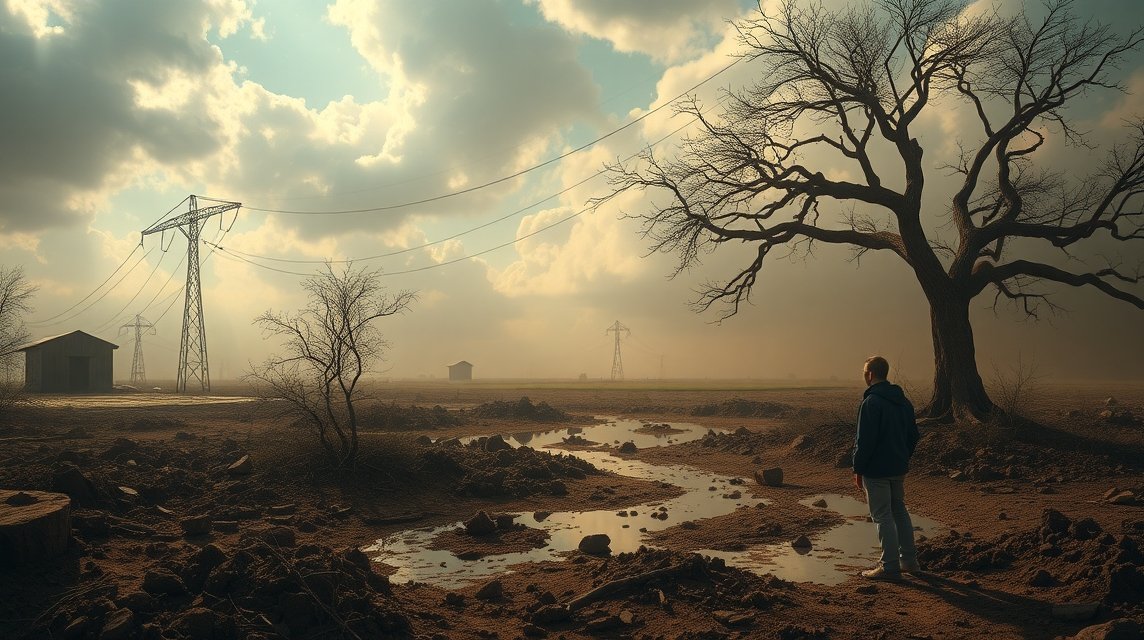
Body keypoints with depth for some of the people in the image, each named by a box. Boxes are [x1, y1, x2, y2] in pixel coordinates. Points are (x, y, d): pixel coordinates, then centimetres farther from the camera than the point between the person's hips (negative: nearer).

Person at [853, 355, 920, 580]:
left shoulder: (871, 403, -19)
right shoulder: (903, 401, 9)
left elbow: (865, 440, -20)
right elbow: (913, 435, 15)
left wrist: (858, 469, -12)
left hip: (876, 470, -8)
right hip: (899, 468, 8)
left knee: (883, 517, -2)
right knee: (899, 511, 19)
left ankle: (890, 567, 3)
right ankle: (909, 560, 26)